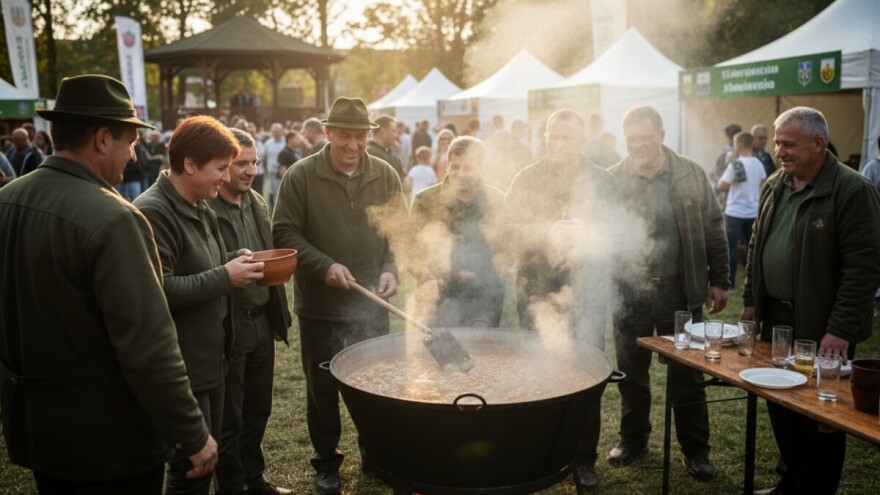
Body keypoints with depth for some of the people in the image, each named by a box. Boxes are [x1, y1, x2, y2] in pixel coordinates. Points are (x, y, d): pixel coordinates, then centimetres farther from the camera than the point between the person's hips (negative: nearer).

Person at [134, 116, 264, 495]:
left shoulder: (200, 210, 12)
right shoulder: (153, 212, -19)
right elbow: (158, 290, -27)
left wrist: (235, 268, 5)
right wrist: (225, 277, -19)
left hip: (210, 358, 10)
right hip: (181, 367, -9)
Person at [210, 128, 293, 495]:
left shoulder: (257, 203, 10)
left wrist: (279, 315, 15)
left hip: (262, 322, 7)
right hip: (227, 327, -7)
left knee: (258, 410, 19)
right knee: (228, 419, 9)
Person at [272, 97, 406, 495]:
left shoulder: (385, 175, 1)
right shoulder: (301, 176, -8)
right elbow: (284, 232, -8)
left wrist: (392, 268, -8)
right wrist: (324, 266, -19)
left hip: (372, 305, 2)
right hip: (320, 306, -2)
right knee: (323, 388, 12)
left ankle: (376, 454, 35)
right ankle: (326, 463, 30)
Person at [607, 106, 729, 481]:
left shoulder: (691, 175, 0)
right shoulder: (612, 180, -2)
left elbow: (713, 230, 4)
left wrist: (718, 281, 3)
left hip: (680, 291, 0)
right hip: (629, 292, 1)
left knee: (687, 374, 10)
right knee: (631, 372, 14)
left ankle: (696, 449, 25)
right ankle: (633, 439, 33)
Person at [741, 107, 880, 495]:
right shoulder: (773, 187, 8)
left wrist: (841, 329, -21)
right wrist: (751, 301, 13)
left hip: (822, 328, -7)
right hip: (776, 318, 7)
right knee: (780, 405, 15)